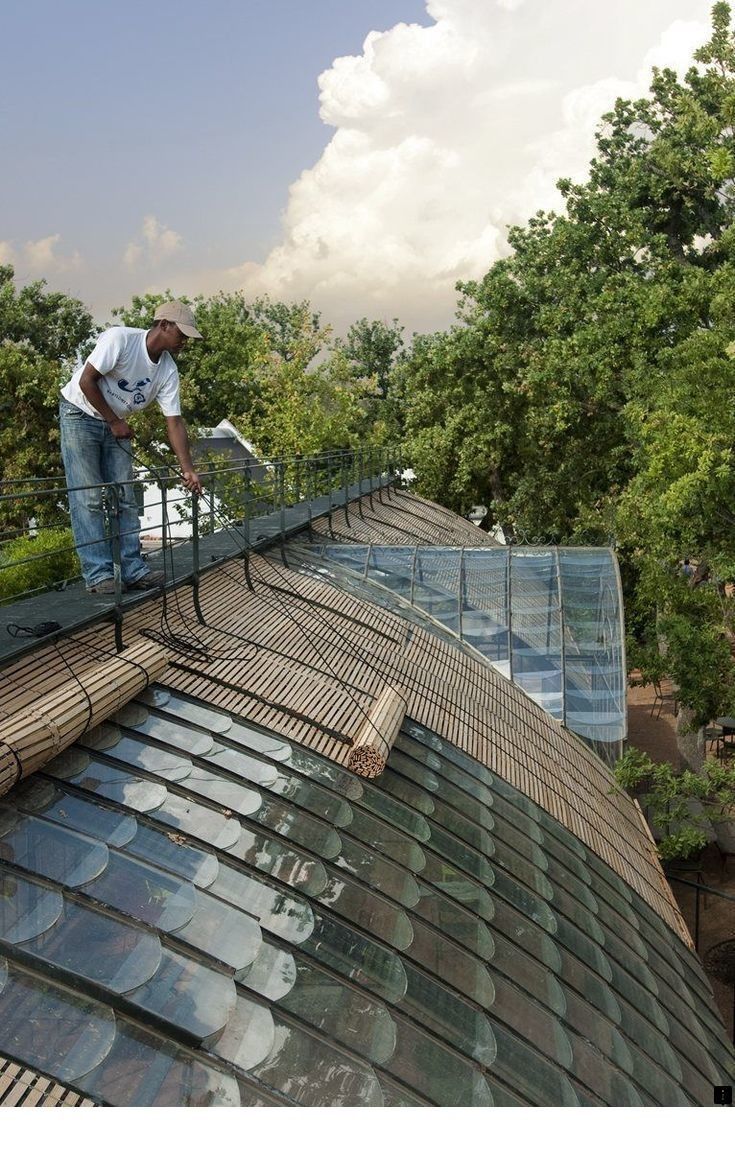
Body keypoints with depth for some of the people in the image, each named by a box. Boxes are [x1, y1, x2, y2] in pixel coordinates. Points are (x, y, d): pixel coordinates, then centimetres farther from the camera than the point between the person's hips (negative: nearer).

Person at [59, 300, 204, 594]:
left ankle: (133, 570, 4)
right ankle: (98, 575, -9)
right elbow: (86, 381, -22)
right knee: (87, 498, -9)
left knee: (125, 497, 1)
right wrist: (114, 421, -16)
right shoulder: (120, 339, -24)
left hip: (116, 424, 7)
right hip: (80, 415, -6)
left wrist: (187, 469, -12)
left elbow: (174, 421, -6)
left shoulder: (168, 370, -6)